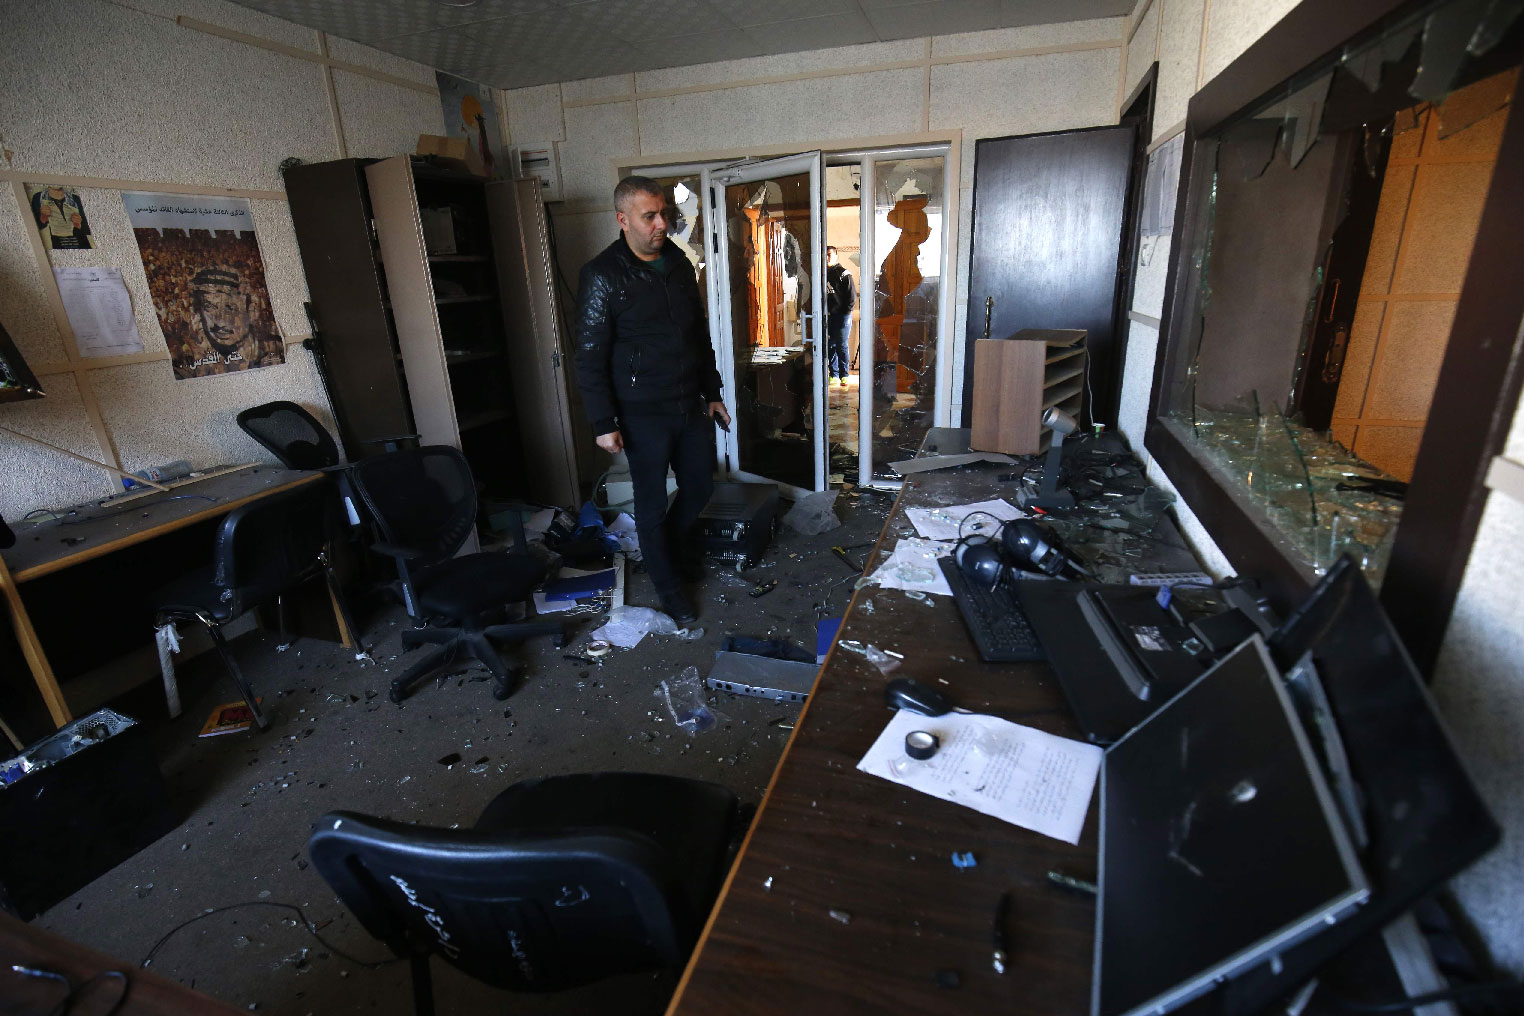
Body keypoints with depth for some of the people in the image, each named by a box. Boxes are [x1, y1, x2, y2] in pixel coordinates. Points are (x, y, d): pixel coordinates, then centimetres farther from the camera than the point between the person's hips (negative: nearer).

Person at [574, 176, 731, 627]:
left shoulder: (679, 263, 8)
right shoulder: (603, 276, -11)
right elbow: (590, 356, -11)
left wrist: (712, 394, 15)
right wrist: (604, 424, -14)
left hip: (690, 406, 6)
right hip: (643, 415, -6)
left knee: (700, 486, 16)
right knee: (652, 503, 6)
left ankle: (674, 539, 47)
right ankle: (668, 586, 25)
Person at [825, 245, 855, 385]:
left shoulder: (843, 273, -4)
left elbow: (852, 295, -6)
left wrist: (847, 312, -10)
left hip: (842, 316, -5)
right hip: (827, 316, 5)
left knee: (841, 346, -3)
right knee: (830, 346, 7)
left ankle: (844, 375, 4)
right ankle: (834, 374, 15)